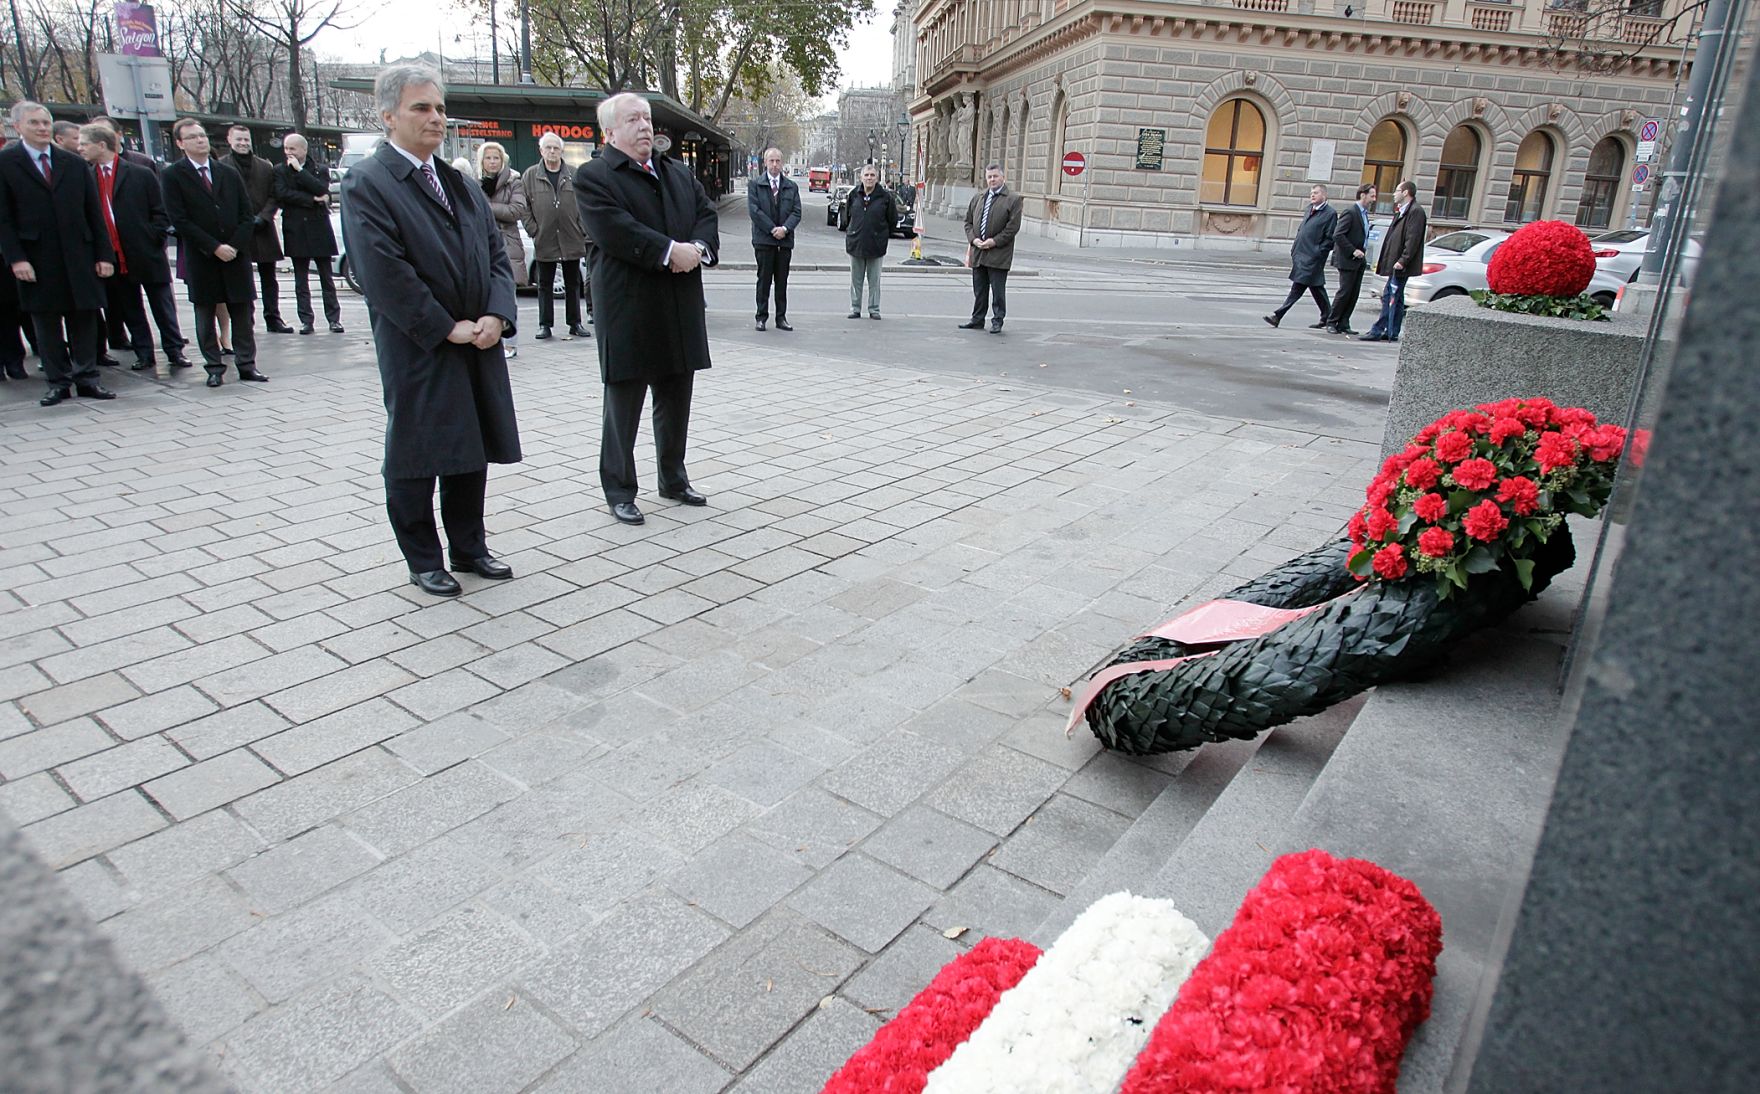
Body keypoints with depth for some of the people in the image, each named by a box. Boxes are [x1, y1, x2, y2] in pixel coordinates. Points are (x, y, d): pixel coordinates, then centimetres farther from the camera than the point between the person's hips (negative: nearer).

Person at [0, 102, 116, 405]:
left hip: (79, 255, 2)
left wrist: (104, 254, 2)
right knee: (46, 323, 4)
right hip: (37, 260, -2)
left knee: (84, 318, 4)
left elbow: (94, 212, 9)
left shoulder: (75, 163, 10)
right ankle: (58, 382, 10)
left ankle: (86, 378, 12)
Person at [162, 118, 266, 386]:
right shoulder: (173, 176, 0)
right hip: (201, 258, -2)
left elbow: (247, 214, 6)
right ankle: (214, 367, 11)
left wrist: (234, 246, -7)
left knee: (242, 312, 3)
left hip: (236, 254, 2)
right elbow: (179, 220, -7)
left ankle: (246, 364, 11)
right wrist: (215, 247, -14)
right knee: (205, 315, 4)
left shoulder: (229, 173, 10)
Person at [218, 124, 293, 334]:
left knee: (269, 277, 8)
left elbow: (273, 196, 6)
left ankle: (273, 319, 14)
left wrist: (262, 218, -9)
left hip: (263, 230, 3)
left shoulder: (265, 167, 9)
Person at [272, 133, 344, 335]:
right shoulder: (280, 170, 7)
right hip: (296, 231, 1)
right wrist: (313, 199, -13)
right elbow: (281, 194, -9)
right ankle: (306, 320, 7)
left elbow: (322, 189, -13)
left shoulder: (320, 170, 6)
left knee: (326, 277, 2)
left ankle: (334, 319, 6)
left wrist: (299, 170, -12)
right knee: (301, 279, 4)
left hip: (319, 228, -1)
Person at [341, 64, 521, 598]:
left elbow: (496, 254, 10)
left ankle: (469, 548, 26)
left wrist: (495, 315, -6)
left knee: (472, 451, 12)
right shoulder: (366, 184, -8)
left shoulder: (462, 184, 14)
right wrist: (447, 328, -16)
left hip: (478, 344, 6)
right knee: (416, 458, 5)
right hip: (417, 350, -6)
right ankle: (424, 562, 18)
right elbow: (384, 274, -16)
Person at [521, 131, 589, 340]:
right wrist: (533, 230, -4)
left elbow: (584, 204, 7)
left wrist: (582, 229, -1)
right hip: (544, 242, 0)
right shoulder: (531, 175, 5)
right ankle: (545, 325, 9)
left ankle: (575, 323, 16)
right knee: (545, 285, 5)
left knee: (573, 284, 8)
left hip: (572, 240, 1)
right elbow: (525, 207, 4)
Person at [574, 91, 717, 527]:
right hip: (628, 309, -6)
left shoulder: (679, 173, 16)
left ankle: (674, 479, 30)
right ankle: (619, 491, 15)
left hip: (680, 310, 6)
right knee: (623, 405, 4)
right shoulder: (593, 176, -5)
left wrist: (699, 249, -11)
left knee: (676, 402, 15)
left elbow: (707, 213, 9)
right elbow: (614, 230, -19)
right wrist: (671, 252, -21)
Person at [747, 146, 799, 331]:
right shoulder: (755, 184, 3)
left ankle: (781, 318, 11)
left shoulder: (791, 186, 11)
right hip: (764, 240, -3)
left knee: (782, 281, 6)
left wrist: (785, 228, -13)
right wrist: (772, 229, -13)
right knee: (764, 280, 1)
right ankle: (761, 317, 7)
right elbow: (754, 210, -7)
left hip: (785, 240, 3)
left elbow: (796, 212, 5)